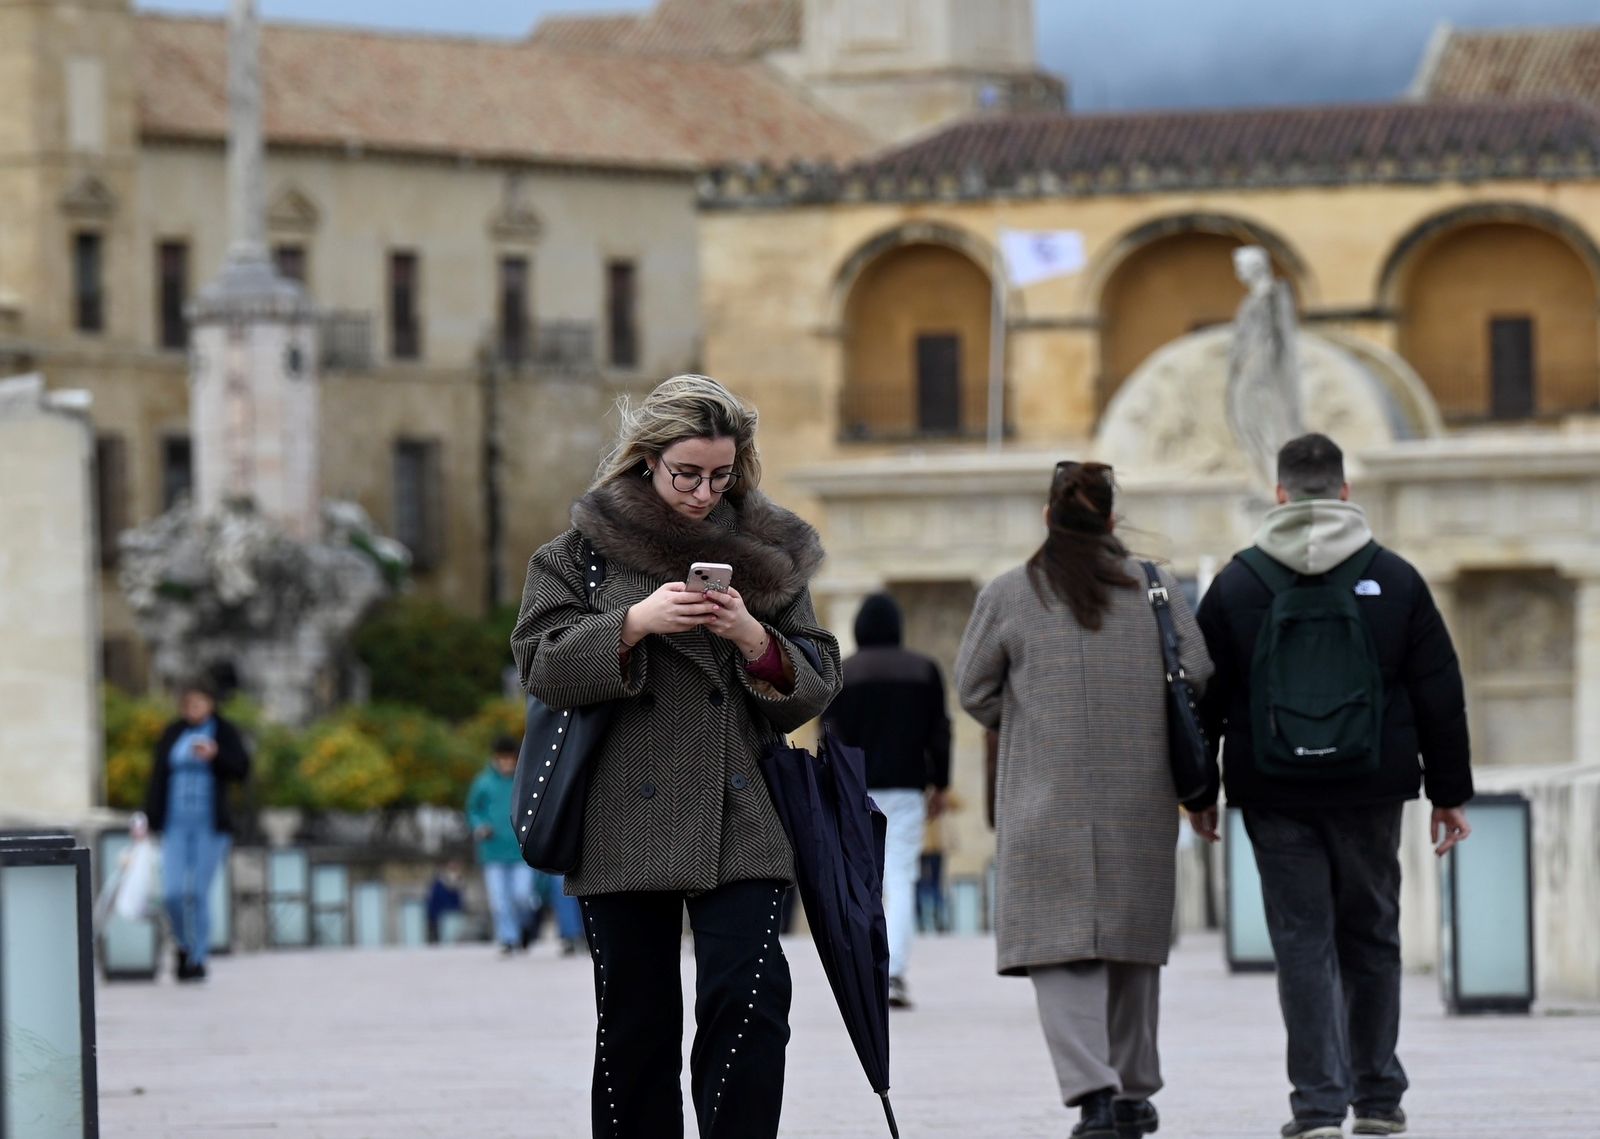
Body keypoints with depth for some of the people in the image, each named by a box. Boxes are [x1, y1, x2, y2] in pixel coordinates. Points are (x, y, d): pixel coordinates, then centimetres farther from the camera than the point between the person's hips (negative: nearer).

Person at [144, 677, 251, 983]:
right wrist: (150, 820, 5)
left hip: (211, 824, -2)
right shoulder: (172, 734, 8)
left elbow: (242, 770, -7)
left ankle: (198, 958, 6)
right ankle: (183, 944, 19)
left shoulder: (224, 732, 2)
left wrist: (215, 755, -24)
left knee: (198, 893, -4)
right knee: (172, 892, -7)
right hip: (176, 823, 2)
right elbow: (158, 777, 10)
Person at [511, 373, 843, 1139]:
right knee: (636, 1022, 4)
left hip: (739, 820, 0)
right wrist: (633, 623, -17)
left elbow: (814, 691, 8)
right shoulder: (585, 547, 6)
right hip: (623, 829, 0)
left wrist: (754, 639, -12)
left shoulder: (769, 552, 10)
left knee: (750, 1001, -14)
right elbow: (543, 665, -3)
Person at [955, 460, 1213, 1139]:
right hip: (1140, 799, 2)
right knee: (1132, 940, 15)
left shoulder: (1008, 594, -1)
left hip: (1047, 797, -2)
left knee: (1060, 947, -3)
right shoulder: (1155, 587, 3)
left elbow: (974, 689, 3)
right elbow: (1197, 676, -1)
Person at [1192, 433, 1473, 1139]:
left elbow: (1203, 696, 3)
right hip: (1370, 791, 1)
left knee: (1302, 942, 0)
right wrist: (1449, 794, 9)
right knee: (1370, 938, 13)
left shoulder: (1236, 584, 0)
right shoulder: (1395, 579, 2)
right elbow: (1440, 696, 3)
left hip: (1275, 796, -1)